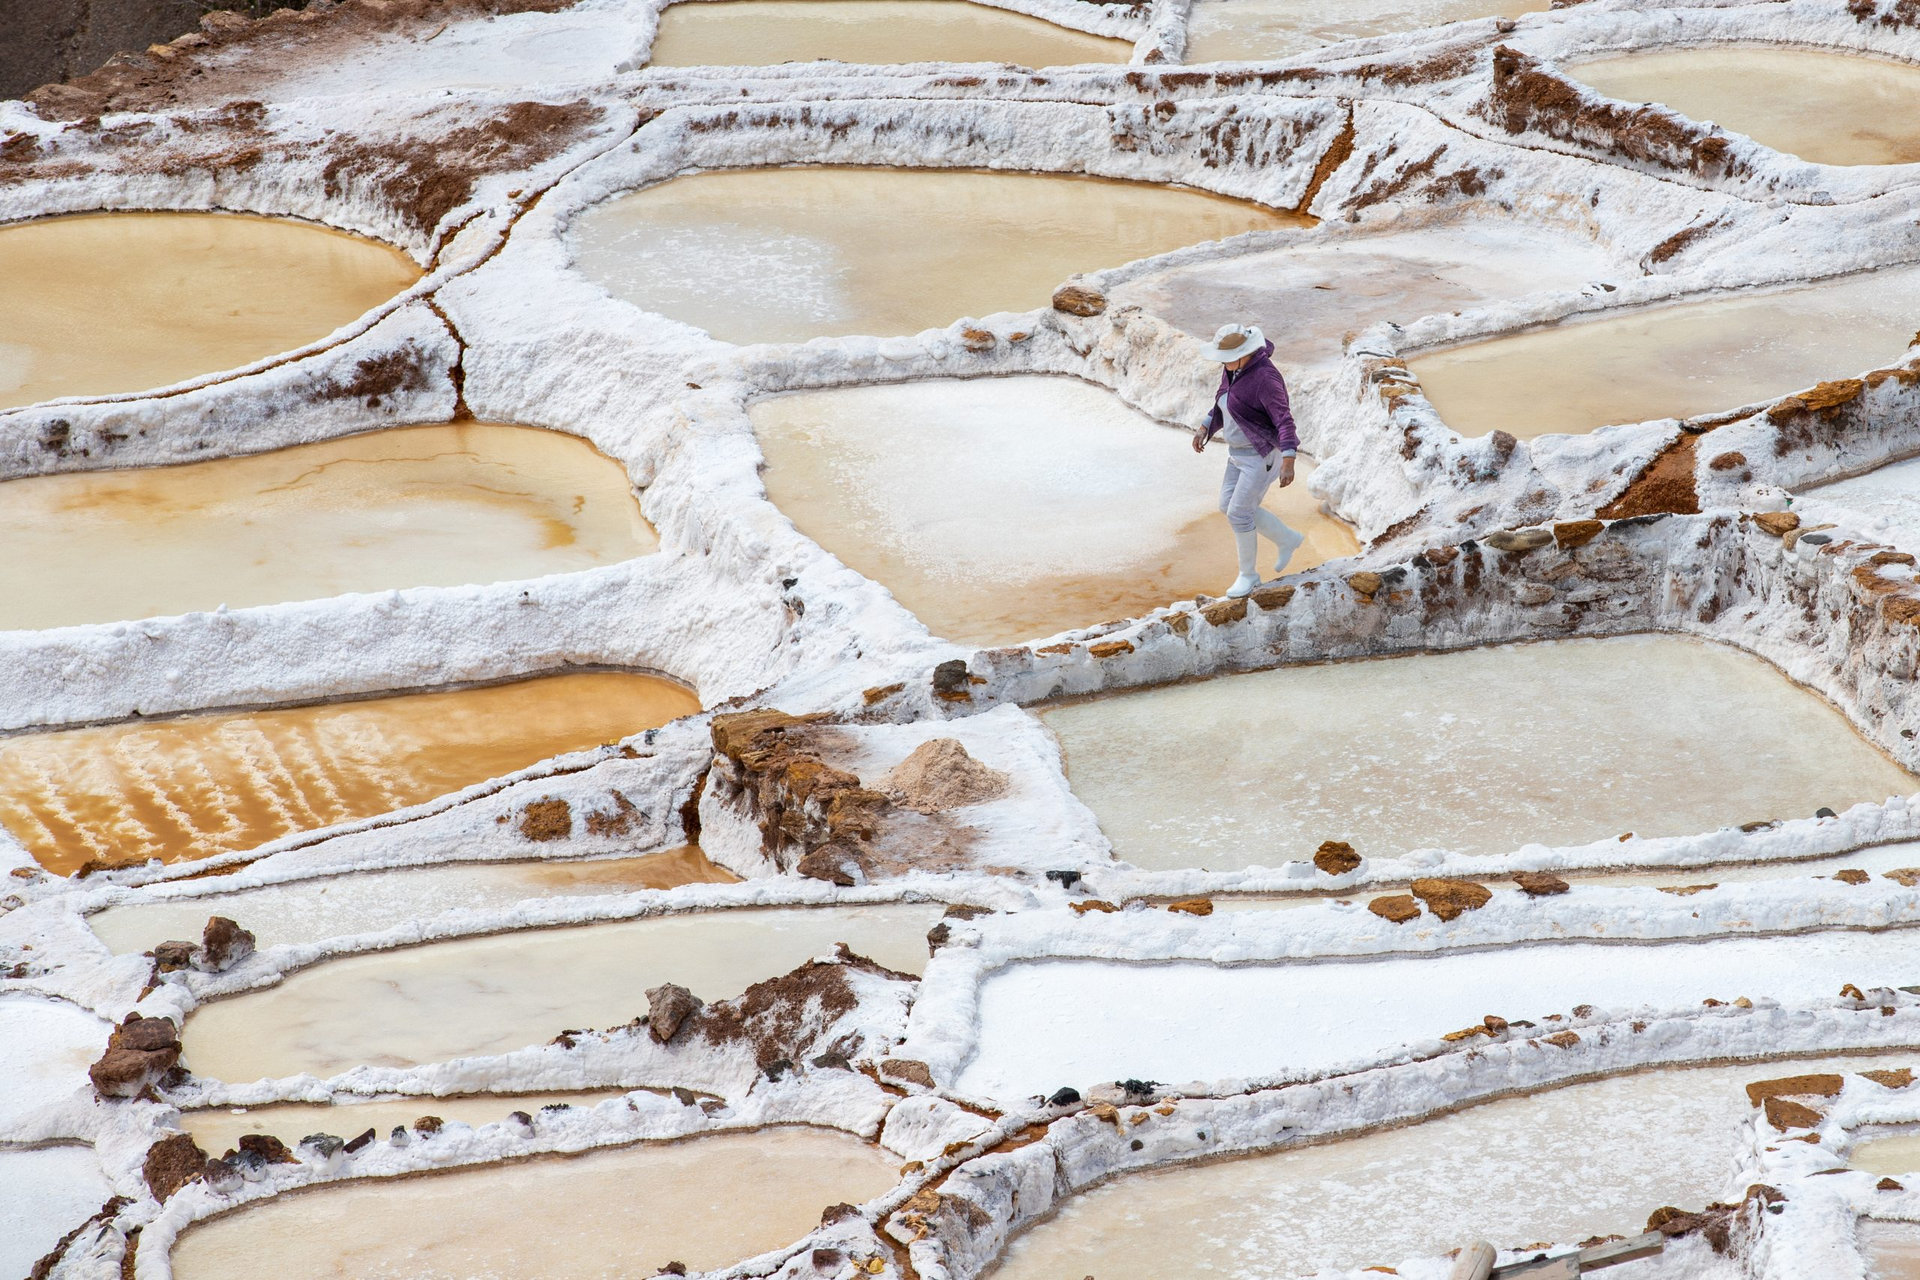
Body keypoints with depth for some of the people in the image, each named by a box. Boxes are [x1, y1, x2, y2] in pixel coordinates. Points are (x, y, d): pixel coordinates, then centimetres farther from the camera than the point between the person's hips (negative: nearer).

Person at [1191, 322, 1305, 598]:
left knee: (1239, 512, -6)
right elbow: (1224, 405, 17)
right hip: (1242, 451, 10)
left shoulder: (1264, 378, -28)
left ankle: (1249, 574, 14)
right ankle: (1288, 540, 30)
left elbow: (1284, 421, -30)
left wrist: (1288, 462, -38)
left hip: (1264, 453, -10)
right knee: (1229, 507, 13)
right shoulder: (1233, 369, 1)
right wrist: (1204, 429, 6)